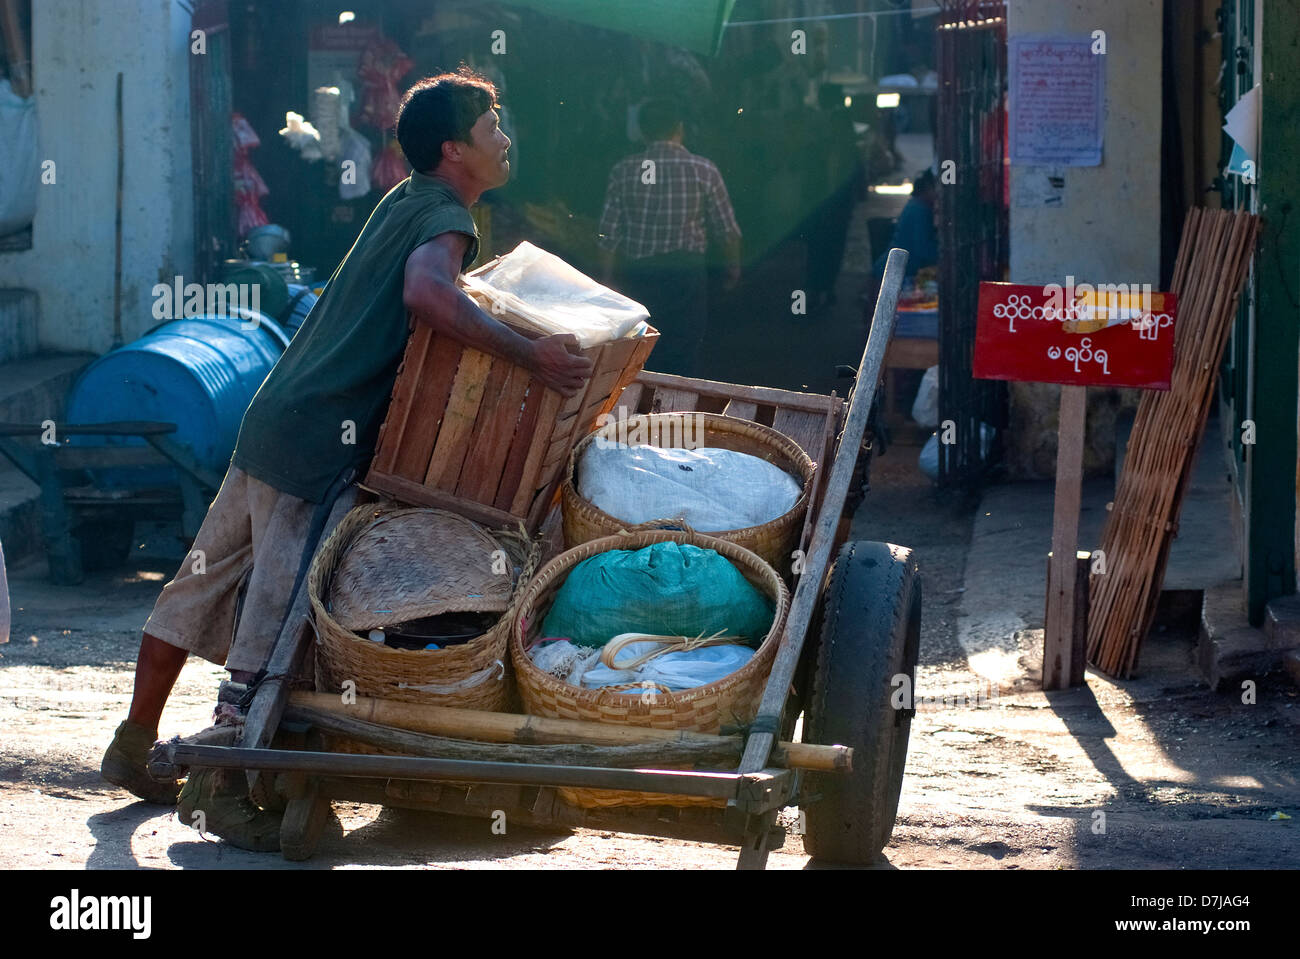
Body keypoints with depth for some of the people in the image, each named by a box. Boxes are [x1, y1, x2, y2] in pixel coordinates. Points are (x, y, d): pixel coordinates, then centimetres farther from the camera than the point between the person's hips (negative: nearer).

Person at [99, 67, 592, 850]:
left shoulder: (404, 203, 17)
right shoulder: (445, 222, -11)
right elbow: (426, 292, -33)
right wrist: (527, 352, -33)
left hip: (271, 422, 10)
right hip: (321, 446, -10)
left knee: (204, 587, 17)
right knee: (276, 619, -6)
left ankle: (135, 748, 28)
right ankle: (223, 789, -3)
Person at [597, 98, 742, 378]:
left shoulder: (623, 171, -2)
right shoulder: (703, 171, -6)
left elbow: (609, 234, 0)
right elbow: (727, 230, 1)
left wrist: (609, 277, 11)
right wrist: (733, 266, 18)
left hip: (635, 274, 2)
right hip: (686, 273, -2)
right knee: (681, 360, 3)